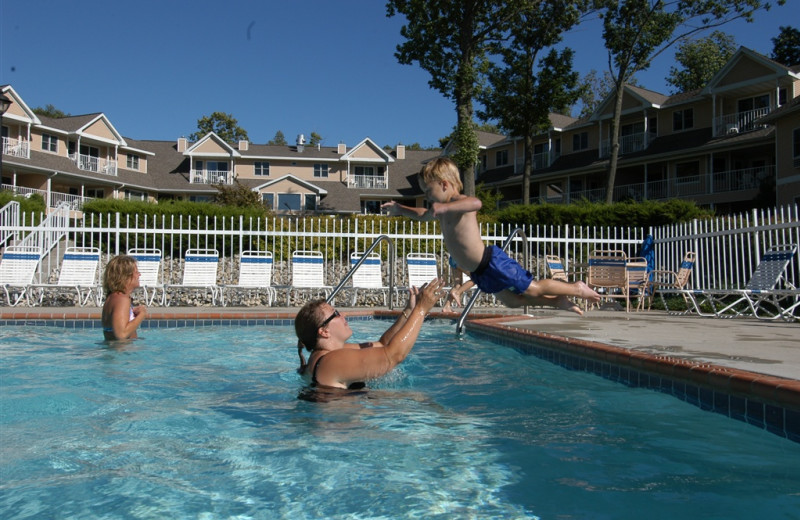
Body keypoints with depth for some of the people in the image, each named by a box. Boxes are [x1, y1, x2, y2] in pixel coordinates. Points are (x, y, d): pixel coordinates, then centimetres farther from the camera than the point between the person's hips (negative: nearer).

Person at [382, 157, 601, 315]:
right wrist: (400, 210, 22)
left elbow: (476, 203, -43)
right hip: (478, 271, 10)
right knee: (511, 300, 18)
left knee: (532, 289, 1)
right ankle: (558, 301, 33)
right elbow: (423, 214, 32)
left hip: (491, 262, -10)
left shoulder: (460, 203, -17)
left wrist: (445, 206, -51)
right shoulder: (442, 211, 12)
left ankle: (577, 288, 21)